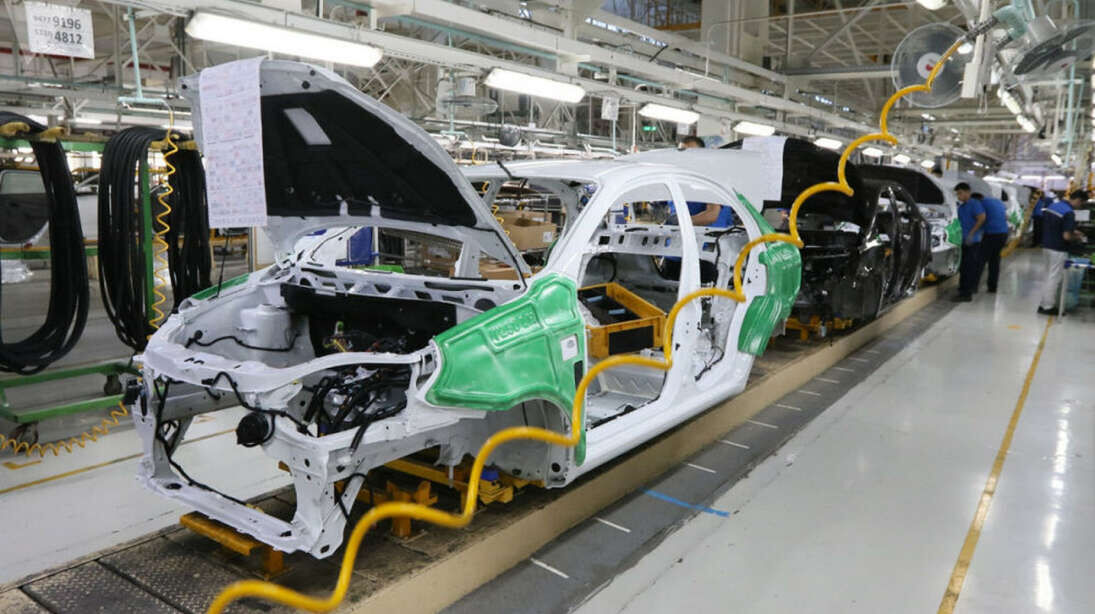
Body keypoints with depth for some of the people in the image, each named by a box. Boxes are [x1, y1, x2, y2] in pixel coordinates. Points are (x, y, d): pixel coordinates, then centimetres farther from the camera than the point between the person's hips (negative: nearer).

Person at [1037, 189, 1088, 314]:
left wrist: (1072, 231, 17)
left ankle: (1045, 303, 22)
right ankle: (1047, 306, 9)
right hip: (1058, 250, -8)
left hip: (1046, 246, 8)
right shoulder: (1069, 213, -20)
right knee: (1055, 278, 2)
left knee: (1049, 276, 17)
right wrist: (1077, 237, -3)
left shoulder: (1053, 205, 6)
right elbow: (1066, 237, -23)